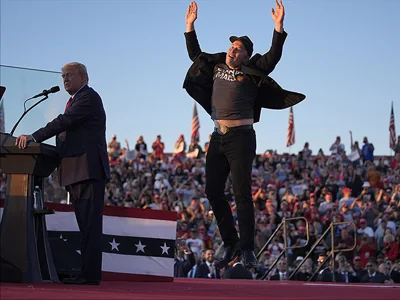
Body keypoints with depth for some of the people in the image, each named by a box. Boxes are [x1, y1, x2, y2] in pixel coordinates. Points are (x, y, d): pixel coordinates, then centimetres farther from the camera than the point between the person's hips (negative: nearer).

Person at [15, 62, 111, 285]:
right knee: (85, 225, 9)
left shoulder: (88, 97, -6)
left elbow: (64, 122, -18)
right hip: (77, 173, 10)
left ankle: (91, 274, -14)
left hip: (89, 170, -10)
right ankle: (87, 272, 12)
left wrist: (33, 138, -22)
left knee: (90, 224, -11)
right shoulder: (75, 100, 24)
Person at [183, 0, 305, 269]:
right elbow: (195, 54, 29)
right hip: (218, 138, 7)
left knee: (242, 194, -9)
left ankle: (248, 250, -8)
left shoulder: (251, 73, -1)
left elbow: (273, 58, -15)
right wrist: (190, 25, 27)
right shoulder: (216, 67, 15)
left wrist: (279, 27, -22)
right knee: (213, 191, 4)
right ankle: (231, 244, 15)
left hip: (241, 138, -6)